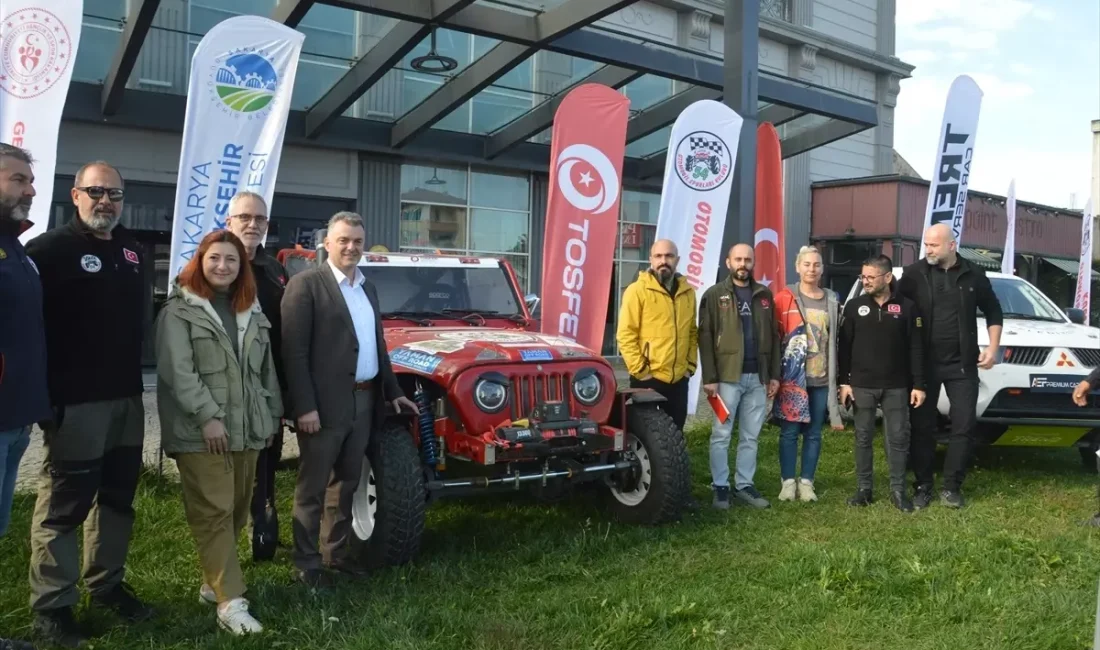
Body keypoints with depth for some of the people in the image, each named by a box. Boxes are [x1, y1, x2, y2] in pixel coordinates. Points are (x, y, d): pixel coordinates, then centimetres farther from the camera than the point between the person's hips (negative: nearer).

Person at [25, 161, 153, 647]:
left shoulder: (130, 249, 14)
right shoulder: (50, 248, -9)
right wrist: (46, 390, -19)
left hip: (127, 397, 7)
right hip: (75, 401, -7)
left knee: (117, 497, 15)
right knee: (64, 503, 0)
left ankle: (107, 584, 29)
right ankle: (51, 605, 11)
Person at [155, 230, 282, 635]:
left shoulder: (252, 312, 15)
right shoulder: (180, 311, -3)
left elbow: (266, 368, 18)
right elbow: (177, 370, -12)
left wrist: (271, 415, 13)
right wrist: (207, 415, -19)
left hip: (247, 429, 6)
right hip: (200, 431, -6)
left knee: (237, 510, 11)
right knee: (213, 512, -7)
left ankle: (214, 582, 27)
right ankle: (230, 602, -6)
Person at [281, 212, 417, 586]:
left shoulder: (367, 288, 15)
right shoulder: (305, 285, -8)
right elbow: (294, 351, -14)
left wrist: (393, 391, 17)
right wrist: (305, 407, -19)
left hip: (364, 401, 7)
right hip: (324, 404, -7)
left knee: (346, 484, 16)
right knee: (313, 488, 3)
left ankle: (336, 552, 28)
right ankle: (307, 563, 14)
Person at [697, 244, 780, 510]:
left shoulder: (764, 295, 11)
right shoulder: (714, 295, -1)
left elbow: (773, 336, 13)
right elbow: (705, 338, -6)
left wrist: (774, 374, 6)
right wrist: (709, 378, -12)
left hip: (758, 377, 4)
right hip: (727, 376, -4)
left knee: (751, 436, 10)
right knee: (721, 435, 1)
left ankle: (744, 485, 20)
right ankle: (720, 487, 10)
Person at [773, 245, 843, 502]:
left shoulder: (831, 300, 9)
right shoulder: (785, 297, -2)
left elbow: (834, 340, 13)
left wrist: (836, 376, 10)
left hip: (821, 379, 3)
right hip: (792, 377, -3)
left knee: (814, 433, 8)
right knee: (789, 432, 1)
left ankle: (806, 482, 17)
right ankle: (788, 481, 11)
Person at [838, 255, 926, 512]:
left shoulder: (907, 307, -1)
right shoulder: (854, 306, 2)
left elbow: (916, 349, 0)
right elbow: (844, 347, 4)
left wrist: (918, 385, -3)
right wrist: (844, 381, -1)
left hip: (896, 387, -1)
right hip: (862, 385, 1)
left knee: (898, 438, 3)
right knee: (863, 438, 7)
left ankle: (898, 490, 13)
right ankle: (864, 489, 16)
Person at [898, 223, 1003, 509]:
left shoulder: (973, 275, 2)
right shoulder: (914, 273, -5)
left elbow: (993, 312, 13)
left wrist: (993, 348, 3)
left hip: (961, 364, 2)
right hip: (923, 364, -1)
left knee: (964, 425, 2)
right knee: (922, 426, 4)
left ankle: (952, 486, 14)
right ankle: (923, 485, 16)